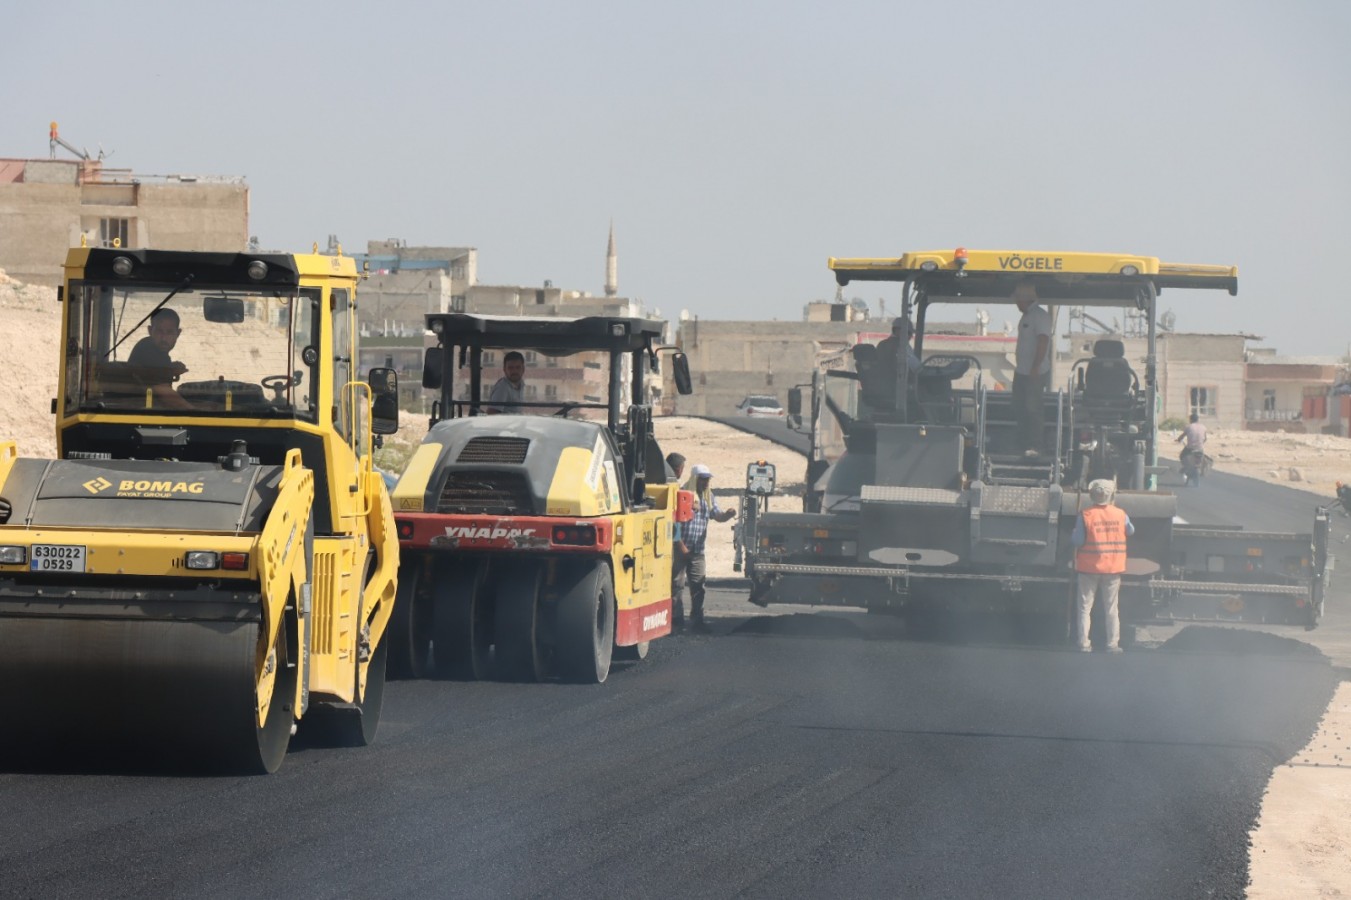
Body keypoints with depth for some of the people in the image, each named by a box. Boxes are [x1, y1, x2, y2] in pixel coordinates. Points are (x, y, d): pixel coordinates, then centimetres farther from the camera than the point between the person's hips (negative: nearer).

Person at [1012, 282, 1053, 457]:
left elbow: (1043, 342, -21)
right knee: (1020, 409, 11)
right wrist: (1019, 366, 17)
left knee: (1032, 409, -9)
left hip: (1035, 373, -9)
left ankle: (1034, 447, -7)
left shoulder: (1040, 316, -14)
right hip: (1022, 372, 9)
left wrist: (1035, 368, -24)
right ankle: (1023, 445, 16)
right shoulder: (1026, 317, 15)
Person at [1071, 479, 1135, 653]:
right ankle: (1113, 644, 9)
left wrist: (1072, 535, 6)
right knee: (1111, 609, 10)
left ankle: (1084, 643, 4)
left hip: (1089, 567, -2)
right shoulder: (1120, 514, -5)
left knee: (1085, 607, 7)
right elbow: (1130, 531, 12)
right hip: (1113, 567, 2)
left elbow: (1077, 540, -15)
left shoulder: (1086, 516, -14)